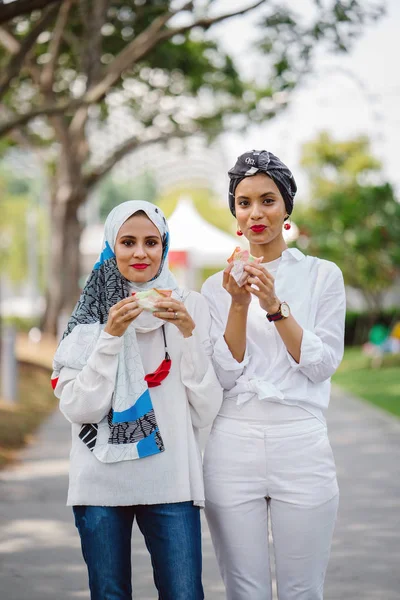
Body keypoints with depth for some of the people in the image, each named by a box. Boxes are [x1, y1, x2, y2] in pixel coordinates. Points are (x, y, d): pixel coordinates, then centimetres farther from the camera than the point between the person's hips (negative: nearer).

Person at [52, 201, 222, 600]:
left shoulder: (190, 305, 4)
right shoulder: (91, 310, 4)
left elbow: (206, 410, -1)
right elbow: (77, 408, -5)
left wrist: (188, 332, -11)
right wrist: (111, 335, -14)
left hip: (171, 478, 0)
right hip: (101, 478, 0)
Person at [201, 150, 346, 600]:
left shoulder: (322, 275, 5)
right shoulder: (217, 287, 9)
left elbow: (322, 364, -3)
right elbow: (224, 375, 0)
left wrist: (275, 307, -14)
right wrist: (239, 304, -12)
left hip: (301, 445, -1)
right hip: (233, 445, 1)